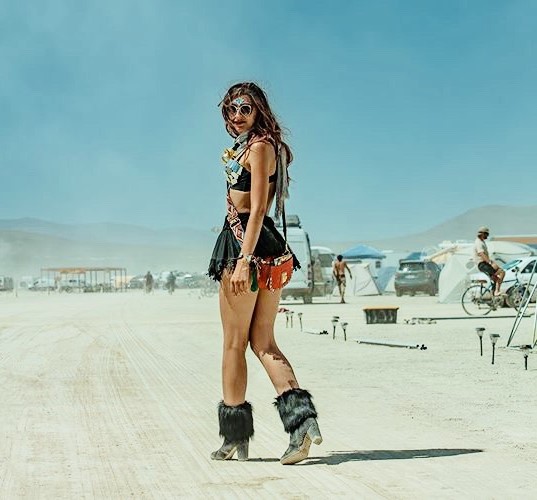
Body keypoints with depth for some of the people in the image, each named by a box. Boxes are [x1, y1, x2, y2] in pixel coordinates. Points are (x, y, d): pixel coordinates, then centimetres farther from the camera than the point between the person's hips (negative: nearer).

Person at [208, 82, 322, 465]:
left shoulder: (258, 147, -8)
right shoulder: (266, 146, 20)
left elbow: (258, 207, -17)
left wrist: (243, 258, -23)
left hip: (246, 243, -10)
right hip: (270, 247, 10)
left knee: (234, 342, -1)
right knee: (263, 341, 6)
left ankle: (235, 436, 6)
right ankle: (301, 416, -10)